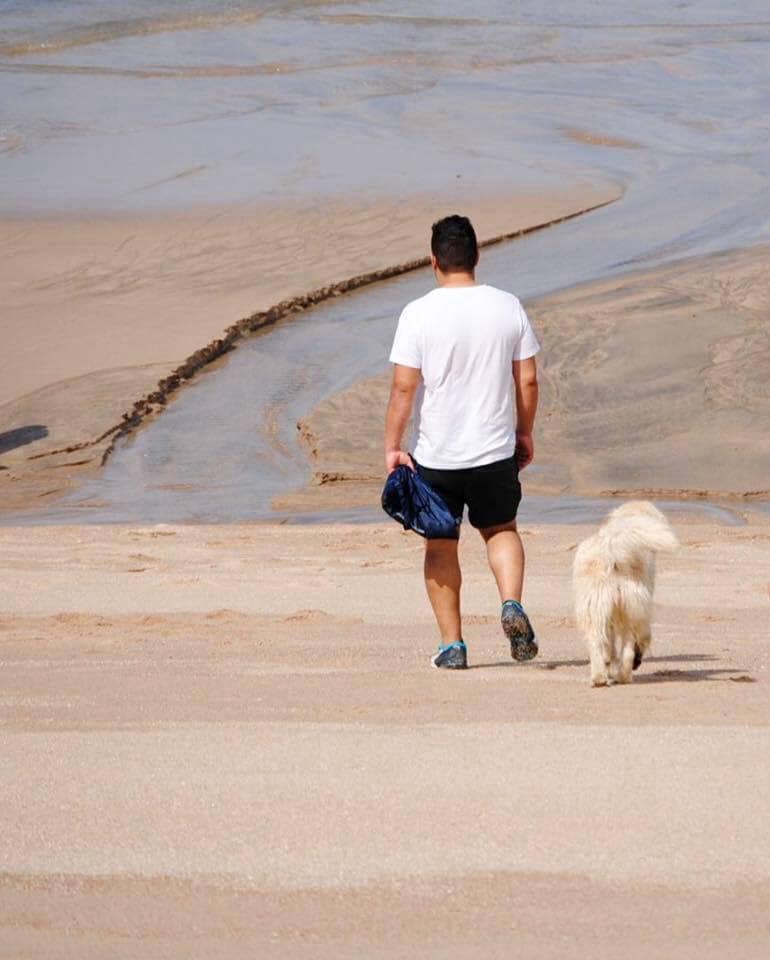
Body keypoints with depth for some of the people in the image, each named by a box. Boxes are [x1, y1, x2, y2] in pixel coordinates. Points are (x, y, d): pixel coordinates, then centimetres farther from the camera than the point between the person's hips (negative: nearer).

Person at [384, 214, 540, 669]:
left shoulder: (419, 314, -11)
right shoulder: (508, 307, -2)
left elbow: (403, 387, -12)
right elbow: (528, 380, 2)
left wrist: (393, 446, -5)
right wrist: (525, 432, 15)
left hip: (436, 457, -2)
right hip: (496, 451, 2)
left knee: (441, 546, 11)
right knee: (501, 530, 21)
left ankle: (452, 644, 12)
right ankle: (512, 604, -4)